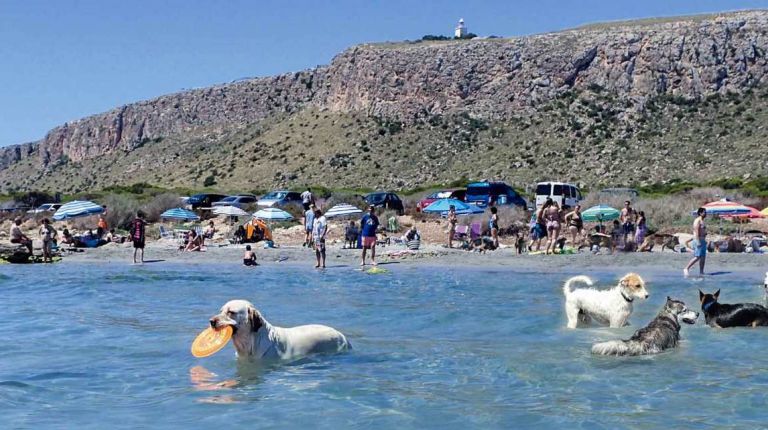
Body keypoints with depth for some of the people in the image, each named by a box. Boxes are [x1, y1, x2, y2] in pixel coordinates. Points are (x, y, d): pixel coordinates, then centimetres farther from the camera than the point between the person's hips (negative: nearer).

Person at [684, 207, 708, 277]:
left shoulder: (702, 221, 18)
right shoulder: (697, 221, -13)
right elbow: (696, 231, -20)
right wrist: (698, 241, -25)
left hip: (702, 241, 10)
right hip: (698, 241, -10)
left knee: (703, 257, 6)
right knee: (697, 257, -13)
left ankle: (701, 272, 7)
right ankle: (686, 269, -9)